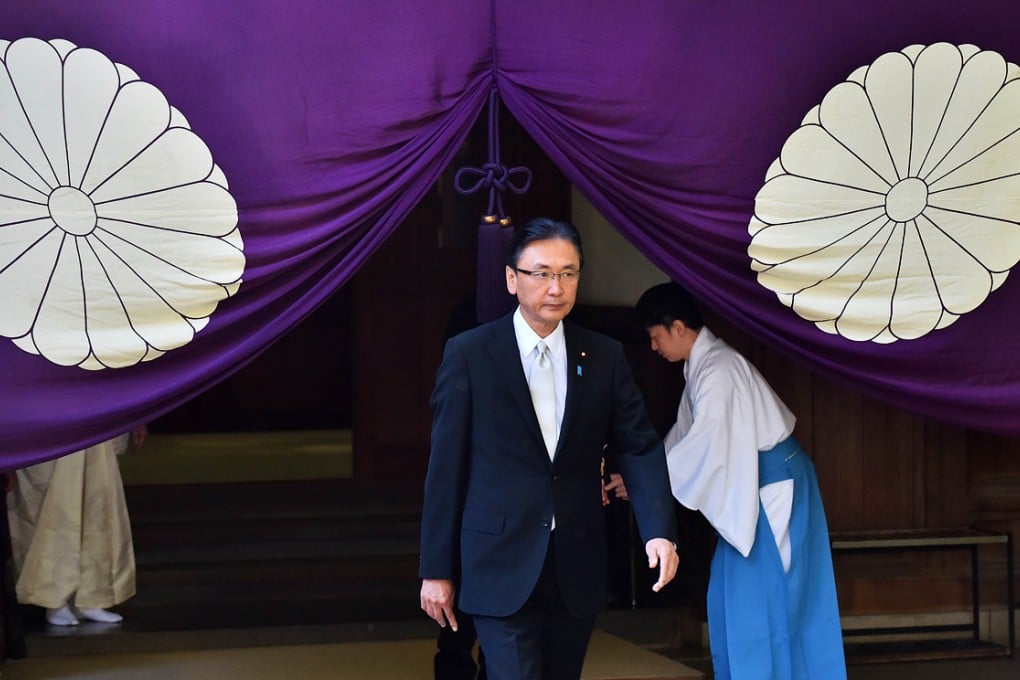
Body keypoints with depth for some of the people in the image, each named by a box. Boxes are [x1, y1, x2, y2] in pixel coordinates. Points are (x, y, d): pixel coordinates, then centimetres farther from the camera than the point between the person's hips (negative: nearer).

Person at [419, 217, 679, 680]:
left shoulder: (605, 357, 6)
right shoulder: (468, 355, -3)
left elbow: (638, 447, 3)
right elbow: (446, 467, -2)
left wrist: (659, 532, -14)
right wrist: (436, 570, -2)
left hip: (578, 568, 4)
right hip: (502, 567, -4)